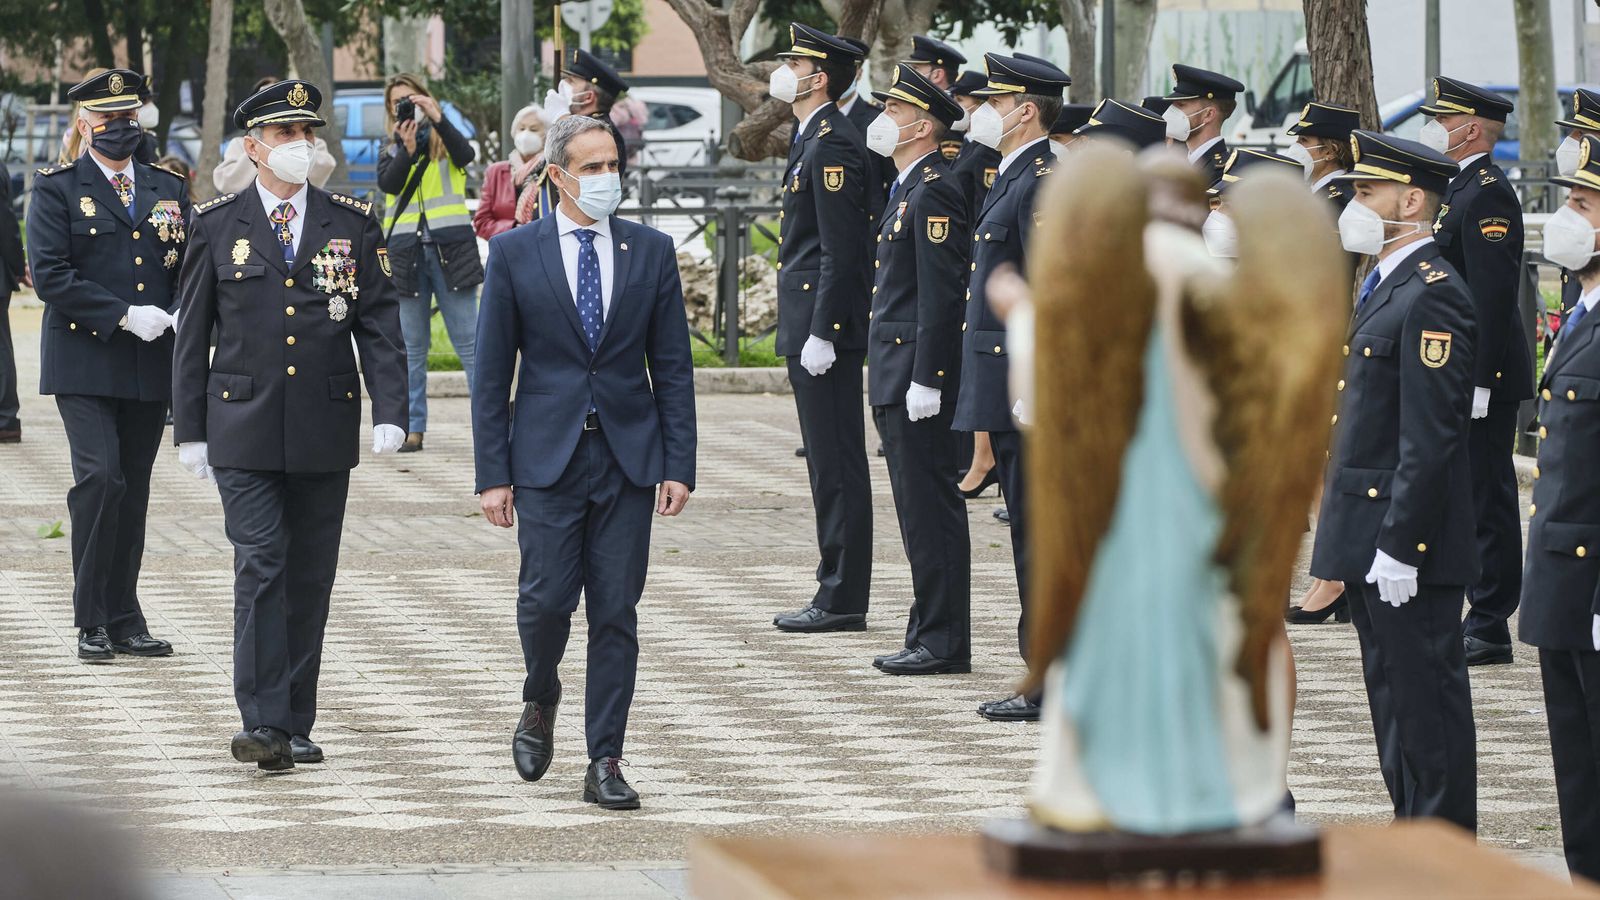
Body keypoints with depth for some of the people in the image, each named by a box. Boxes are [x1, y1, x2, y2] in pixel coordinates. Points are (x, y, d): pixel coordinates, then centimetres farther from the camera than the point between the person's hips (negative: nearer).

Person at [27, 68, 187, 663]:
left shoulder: (169, 189, 14)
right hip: (85, 362, -4)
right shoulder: (57, 190, 0)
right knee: (100, 478, -15)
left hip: (151, 366, 4)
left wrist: (179, 316, -8)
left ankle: (124, 621, 13)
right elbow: (50, 275, -9)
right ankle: (92, 621, -7)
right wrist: (124, 315, -16)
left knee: (132, 492, 7)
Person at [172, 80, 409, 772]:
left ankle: (295, 724, 14)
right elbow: (193, 334, 6)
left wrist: (390, 411, -8)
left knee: (310, 578, 6)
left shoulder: (352, 224, 7)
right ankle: (263, 722, -14)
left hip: (325, 430, 2)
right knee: (260, 565, -12)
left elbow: (379, 325, 4)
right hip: (244, 430, -2)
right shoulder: (217, 226, 4)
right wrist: (190, 429, 3)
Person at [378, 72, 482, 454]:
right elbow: (388, 184, -4)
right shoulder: (390, 153, 15)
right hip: (406, 250, 3)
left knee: (468, 340, -6)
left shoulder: (445, 140, 10)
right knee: (412, 347, 5)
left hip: (450, 248, -3)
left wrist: (437, 118, -20)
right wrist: (407, 150, -19)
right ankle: (414, 427, 8)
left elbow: (466, 155, -12)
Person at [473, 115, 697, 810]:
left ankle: (605, 761, 6)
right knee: (546, 598, -8)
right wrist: (493, 474, -4)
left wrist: (679, 465, -1)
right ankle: (540, 702, 24)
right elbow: (492, 373, 2)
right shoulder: (514, 252, 1)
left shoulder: (651, 251, 6)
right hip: (548, 457, -1)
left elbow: (672, 366, 7)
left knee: (616, 611, 0)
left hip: (628, 455, 1)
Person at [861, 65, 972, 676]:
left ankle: (944, 642, -3)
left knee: (931, 508, -6)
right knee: (919, 508, 12)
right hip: (895, 376, 10)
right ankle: (930, 635, 16)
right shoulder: (908, 189, 17)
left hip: (917, 368, -10)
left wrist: (926, 380, -21)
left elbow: (941, 295, -20)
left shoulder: (934, 194, -15)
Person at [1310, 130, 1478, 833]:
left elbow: (1430, 438, -21)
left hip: (1409, 542, -10)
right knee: (1393, 696, 14)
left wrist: (1398, 545, -22)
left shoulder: (1432, 297, -16)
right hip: (1372, 537, 10)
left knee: (1425, 697, -4)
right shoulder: (1385, 286, 16)